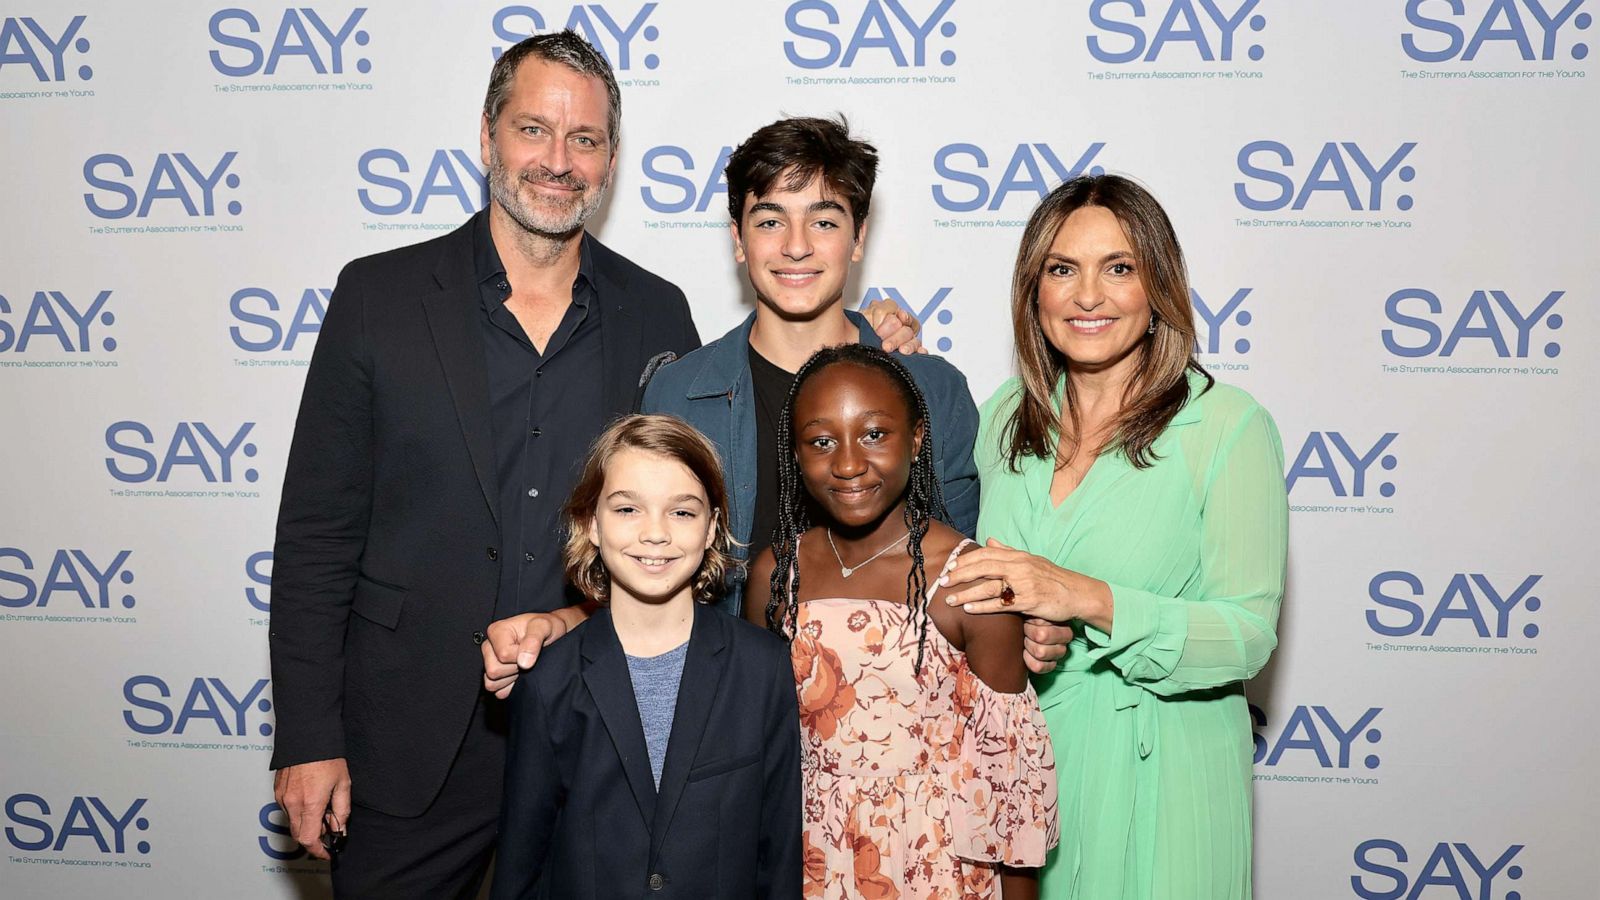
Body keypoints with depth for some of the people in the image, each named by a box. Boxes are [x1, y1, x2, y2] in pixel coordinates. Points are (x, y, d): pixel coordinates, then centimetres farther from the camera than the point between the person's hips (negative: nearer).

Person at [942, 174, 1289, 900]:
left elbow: (1248, 635, -15)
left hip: (1158, 776, -3)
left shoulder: (1229, 426, -12)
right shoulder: (1007, 416, 2)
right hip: (1018, 753, 4)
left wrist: (1090, 600, -26)